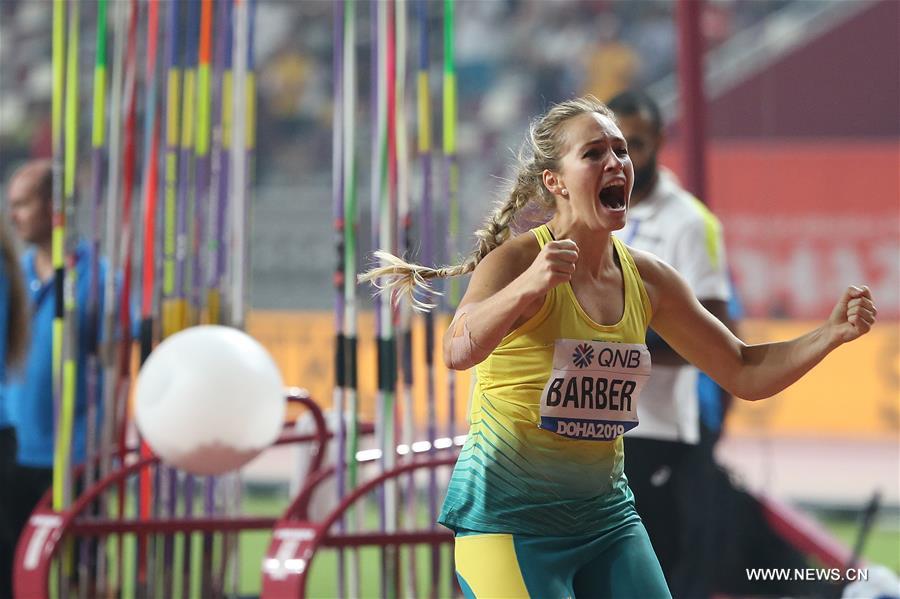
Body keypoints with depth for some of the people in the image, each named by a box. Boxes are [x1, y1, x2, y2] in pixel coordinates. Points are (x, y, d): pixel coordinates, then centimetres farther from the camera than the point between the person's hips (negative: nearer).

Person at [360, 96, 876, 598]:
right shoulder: (515, 260, -13)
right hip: (508, 517, -6)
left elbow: (744, 373, 12)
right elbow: (459, 351, -33)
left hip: (605, 514, 6)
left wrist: (832, 333, -4)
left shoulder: (647, 278, 5)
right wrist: (527, 287, -51)